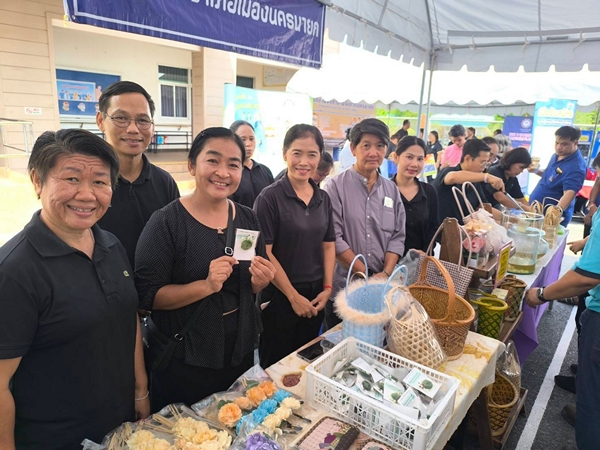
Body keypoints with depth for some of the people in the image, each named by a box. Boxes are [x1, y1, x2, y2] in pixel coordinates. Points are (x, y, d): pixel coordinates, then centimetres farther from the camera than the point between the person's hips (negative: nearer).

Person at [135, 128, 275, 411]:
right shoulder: (166, 223, -16)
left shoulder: (248, 219, 0)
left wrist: (260, 281, -12)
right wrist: (206, 285, -29)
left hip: (241, 354, 5)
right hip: (184, 365, -5)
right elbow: (147, 295, -17)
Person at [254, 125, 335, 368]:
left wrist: (327, 288, -2)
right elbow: (264, 253, -16)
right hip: (279, 298, -5)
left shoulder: (323, 198, 3)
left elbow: (328, 245, 9)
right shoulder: (270, 197, -14)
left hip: (315, 297, 5)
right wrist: (293, 296, -13)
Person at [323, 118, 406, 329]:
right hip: (343, 288, -4)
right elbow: (334, 238, -15)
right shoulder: (336, 186, -9)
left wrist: (386, 274, -9)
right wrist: (367, 275, -13)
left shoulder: (391, 189, 7)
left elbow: (397, 236, 6)